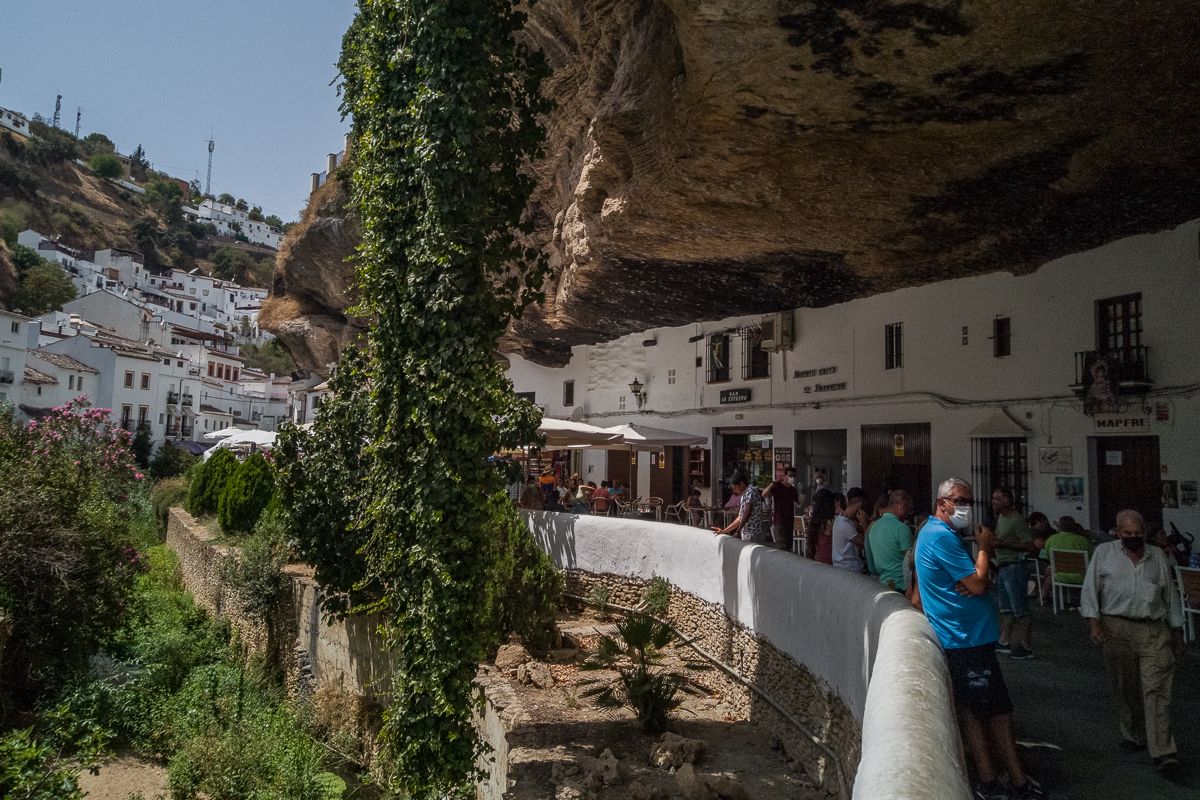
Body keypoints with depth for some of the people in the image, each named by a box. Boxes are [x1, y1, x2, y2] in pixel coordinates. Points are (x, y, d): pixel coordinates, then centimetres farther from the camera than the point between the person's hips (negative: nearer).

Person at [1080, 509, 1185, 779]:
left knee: (1157, 690, -6)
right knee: (1125, 689, 9)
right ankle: (1134, 736, 28)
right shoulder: (1104, 553, 5)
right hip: (1117, 630, -1)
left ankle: (1163, 753, -6)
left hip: (1154, 632, 1)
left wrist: (1177, 632, 17)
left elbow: (1171, 596, 18)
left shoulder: (1158, 557, 12)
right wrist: (1094, 623, -8)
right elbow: (1090, 590, 3)